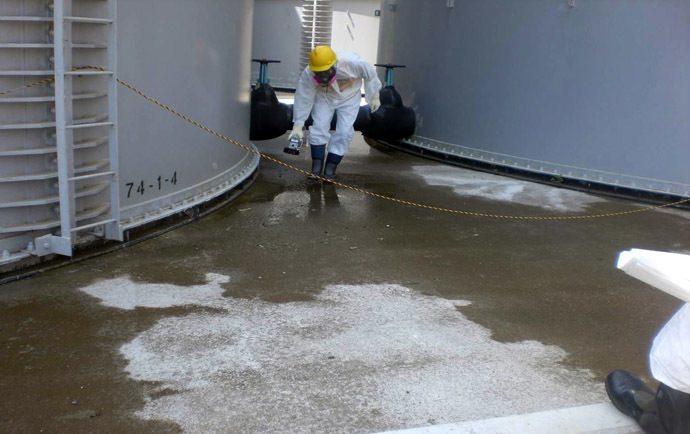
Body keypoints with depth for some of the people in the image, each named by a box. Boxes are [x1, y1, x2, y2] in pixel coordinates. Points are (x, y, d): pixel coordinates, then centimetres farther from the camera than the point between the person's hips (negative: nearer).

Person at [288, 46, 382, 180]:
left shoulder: (352, 63, -36)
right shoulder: (308, 74, -33)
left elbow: (370, 75, -17)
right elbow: (303, 99, -24)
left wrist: (374, 97, -5)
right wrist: (298, 124, -25)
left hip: (349, 97, 0)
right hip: (324, 97, 1)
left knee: (344, 131, -9)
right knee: (319, 126, -12)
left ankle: (330, 168, 0)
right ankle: (316, 168, -5)